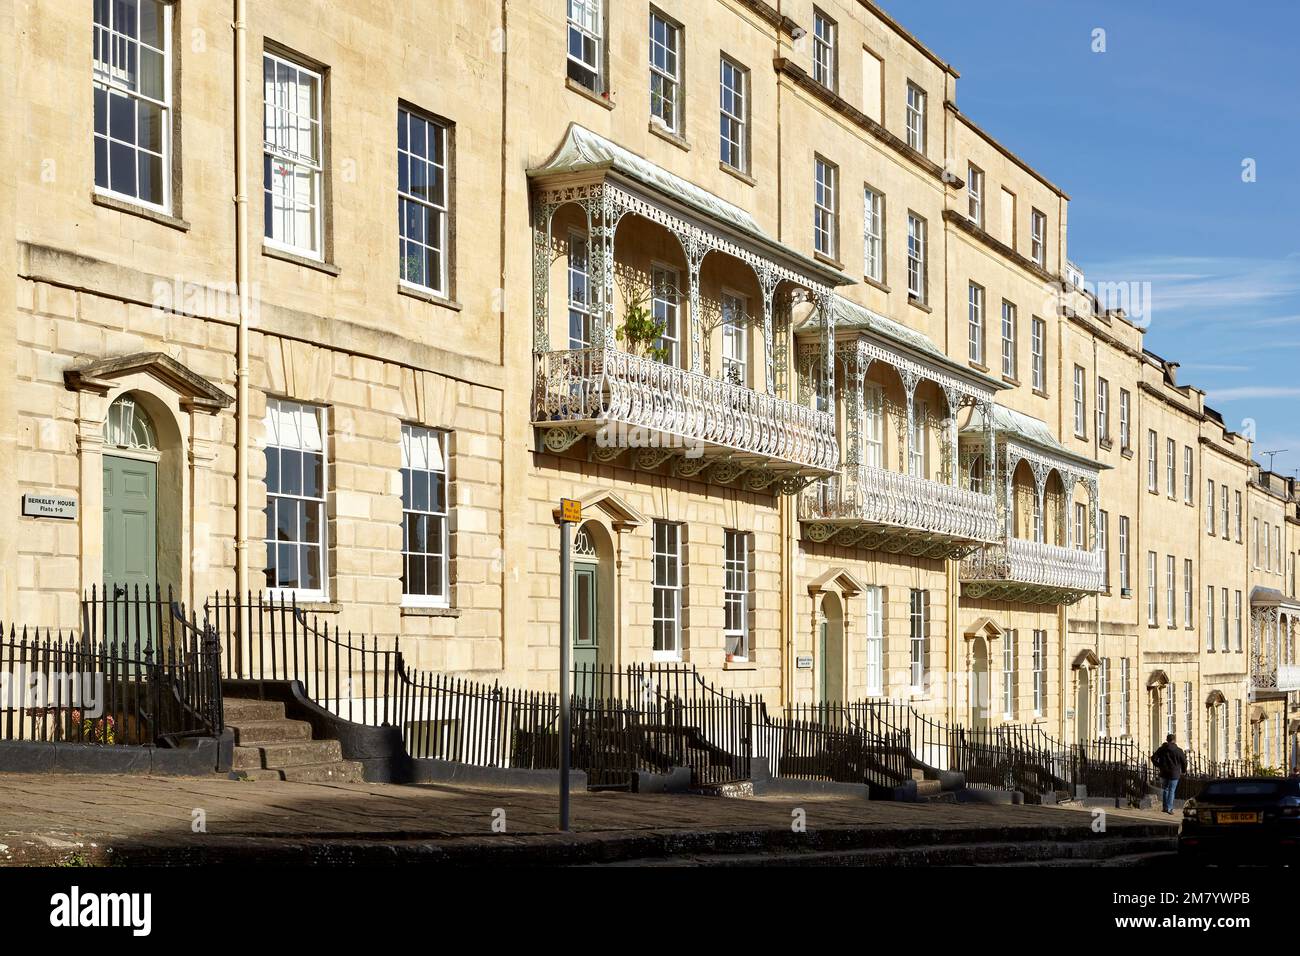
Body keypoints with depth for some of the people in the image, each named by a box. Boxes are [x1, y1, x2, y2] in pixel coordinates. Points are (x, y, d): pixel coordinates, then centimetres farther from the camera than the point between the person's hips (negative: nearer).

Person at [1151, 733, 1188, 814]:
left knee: (1165, 789, 16)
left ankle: (1165, 807, 16)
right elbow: (1184, 761, -2)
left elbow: (1153, 758, -1)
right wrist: (1183, 771, 15)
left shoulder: (1162, 749, 1)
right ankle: (1169, 808, -3)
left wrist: (1158, 766, 14)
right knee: (1171, 791, 2)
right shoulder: (1178, 750, -4)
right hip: (1174, 774, -2)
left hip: (1164, 773, 2)